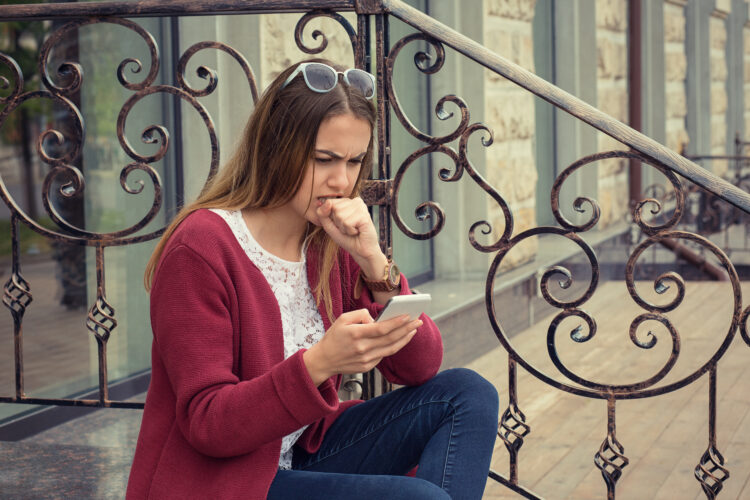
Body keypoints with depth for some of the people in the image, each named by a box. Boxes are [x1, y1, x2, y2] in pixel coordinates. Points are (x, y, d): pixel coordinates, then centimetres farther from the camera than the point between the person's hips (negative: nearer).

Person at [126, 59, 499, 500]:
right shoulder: (200, 247, -18)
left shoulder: (333, 242, 2)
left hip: (303, 455, 8)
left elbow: (421, 368, -3)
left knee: (469, 394, -6)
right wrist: (319, 363, -36)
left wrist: (375, 264, -18)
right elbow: (207, 424, -21)